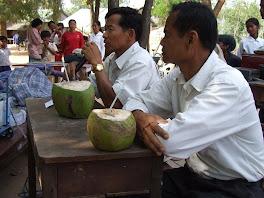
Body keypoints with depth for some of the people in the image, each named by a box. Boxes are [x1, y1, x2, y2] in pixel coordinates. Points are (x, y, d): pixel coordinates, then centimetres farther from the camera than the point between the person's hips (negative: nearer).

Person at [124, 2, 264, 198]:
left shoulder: (229, 84, -25)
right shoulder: (178, 76, 0)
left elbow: (170, 141, -32)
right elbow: (138, 101, 5)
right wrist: (140, 117, -19)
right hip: (192, 175, 7)